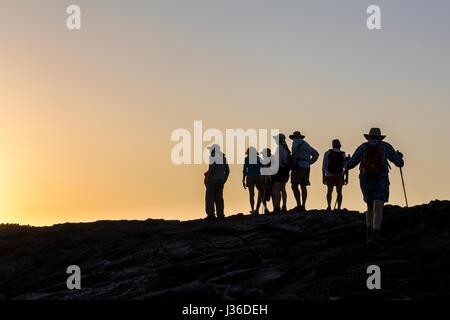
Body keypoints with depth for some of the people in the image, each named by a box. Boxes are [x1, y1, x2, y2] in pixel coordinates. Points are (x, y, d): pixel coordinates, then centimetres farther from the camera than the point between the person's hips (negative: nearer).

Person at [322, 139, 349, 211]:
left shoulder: (327, 153, -4)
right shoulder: (343, 155, -2)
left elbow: (324, 167, -4)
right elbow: (346, 167, -5)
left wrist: (323, 177, 1)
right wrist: (346, 178, 0)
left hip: (329, 176, 0)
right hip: (339, 176, 0)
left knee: (329, 191, 19)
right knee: (339, 192, 11)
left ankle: (329, 206, 7)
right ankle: (338, 208, 1)